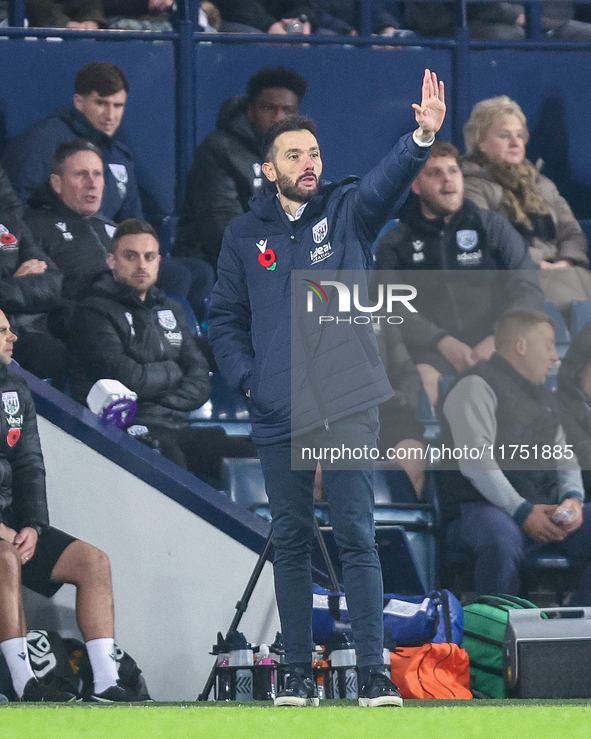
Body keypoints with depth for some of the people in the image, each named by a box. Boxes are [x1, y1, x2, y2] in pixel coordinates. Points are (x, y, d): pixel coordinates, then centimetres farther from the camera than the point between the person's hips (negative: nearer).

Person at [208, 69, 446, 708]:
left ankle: (373, 673, -6)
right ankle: (299, 673, 11)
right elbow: (225, 319, 14)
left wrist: (424, 135, -36)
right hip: (278, 415, 2)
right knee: (290, 541, 6)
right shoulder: (245, 235, 8)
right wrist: (247, 379, -1)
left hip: (348, 408, -2)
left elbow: (388, 181, -17)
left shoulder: (347, 213, 3)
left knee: (356, 537, -5)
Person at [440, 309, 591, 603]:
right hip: (484, 507, -8)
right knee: (502, 540, -42)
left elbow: (564, 455, 23)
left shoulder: (543, 397, 28)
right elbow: (476, 460, -13)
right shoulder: (476, 386, -1)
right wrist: (522, 511, -21)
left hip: (547, 512, 8)